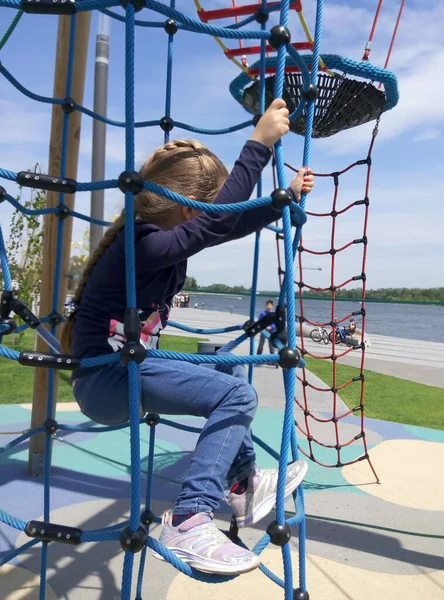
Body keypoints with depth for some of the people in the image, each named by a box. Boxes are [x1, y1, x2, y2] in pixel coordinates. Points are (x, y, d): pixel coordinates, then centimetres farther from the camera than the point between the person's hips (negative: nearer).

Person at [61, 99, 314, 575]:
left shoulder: (165, 235, 5)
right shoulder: (143, 244, -23)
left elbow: (234, 224, 10)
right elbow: (220, 219, -33)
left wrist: (287, 197, 9)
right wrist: (259, 144, -28)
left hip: (127, 369, 10)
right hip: (104, 379, -10)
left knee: (226, 366, 17)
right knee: (237, 395, -20)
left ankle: (242, 484, 23)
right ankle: (189, 521, -15)